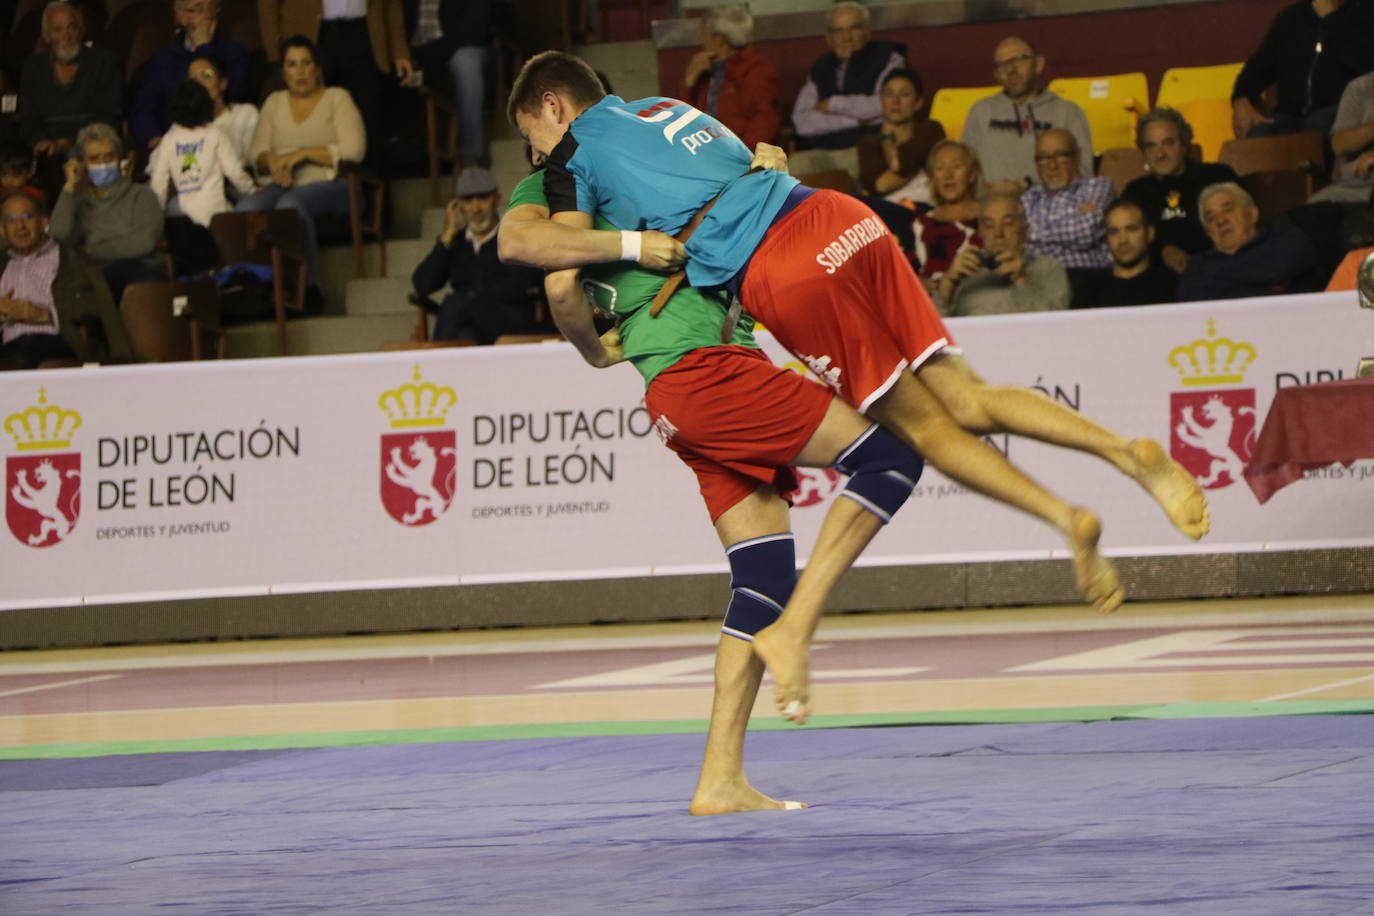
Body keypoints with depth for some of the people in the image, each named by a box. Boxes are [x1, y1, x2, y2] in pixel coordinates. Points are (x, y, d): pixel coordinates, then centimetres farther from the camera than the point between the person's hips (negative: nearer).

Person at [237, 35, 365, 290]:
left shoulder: (337, 98, 9)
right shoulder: (274, 102, 23)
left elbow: (353, 149, -5)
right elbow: (256, 152, 16)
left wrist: (302, 154, -10)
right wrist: (271, 160, -9)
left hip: (329, 184, -4)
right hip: (284, 185, 4)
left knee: (291, 204, -39)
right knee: (246, 207, -31)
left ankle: (307, 286, -37)